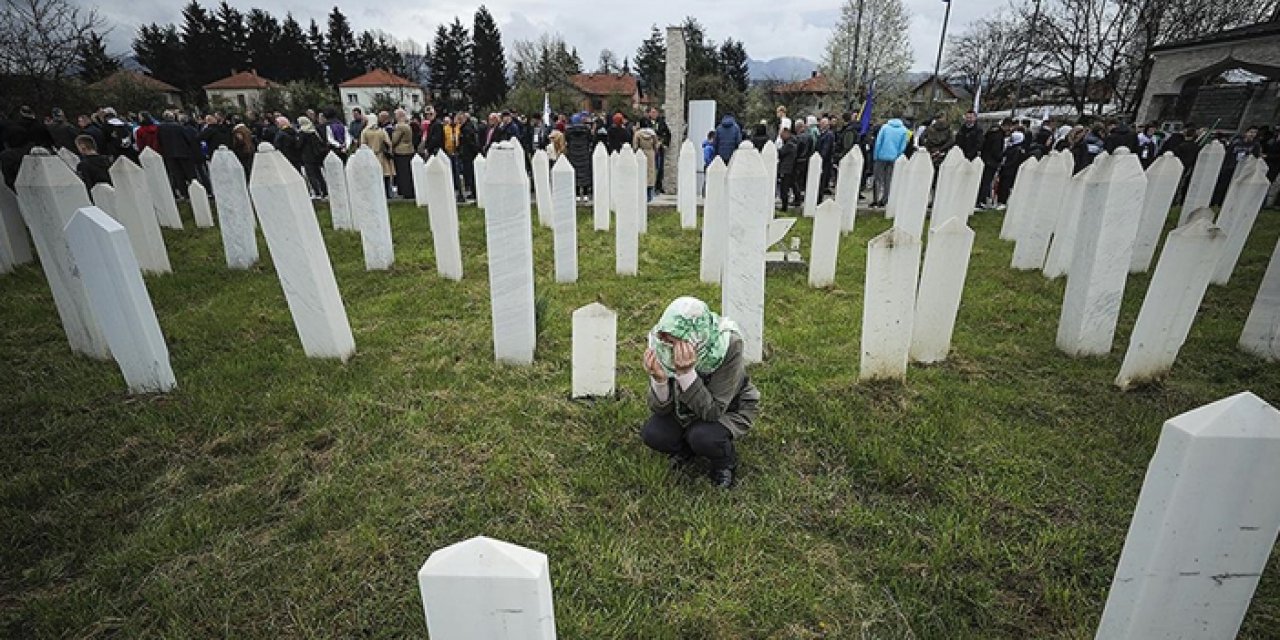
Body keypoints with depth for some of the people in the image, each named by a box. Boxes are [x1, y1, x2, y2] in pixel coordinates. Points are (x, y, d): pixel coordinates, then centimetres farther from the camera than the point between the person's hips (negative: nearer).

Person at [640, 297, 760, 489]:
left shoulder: (728, 346, -35)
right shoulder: (663, 345, -25)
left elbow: (712, 411, -35)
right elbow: (660, 409, -19)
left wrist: (686, 372, -48)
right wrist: (659, 378, -41)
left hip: (730, 408, -3)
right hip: (686, 407, 4)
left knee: (702, 436, -31)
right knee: (651, 433, -19)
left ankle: (726, 461, 3)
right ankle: (686, 449, 13)